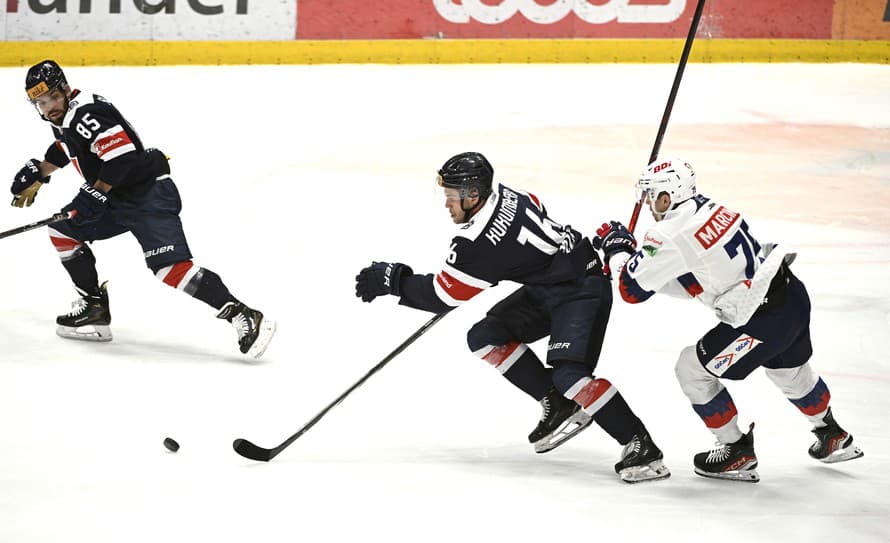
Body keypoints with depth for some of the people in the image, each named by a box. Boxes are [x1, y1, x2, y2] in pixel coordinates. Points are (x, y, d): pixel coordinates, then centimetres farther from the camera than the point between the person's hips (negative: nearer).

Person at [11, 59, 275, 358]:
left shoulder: (85, 112, -19)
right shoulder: (65, 116, 13)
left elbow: (122, 154, -30)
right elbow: (64, 149, 35)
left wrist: (96, 192, -27)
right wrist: (37, 174, 27)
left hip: (149, 196, -11)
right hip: (116, 199, 11)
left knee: (170, 266, -24)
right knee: (62, 230, 14)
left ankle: (244, 317, -30)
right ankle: (94, 308, 19)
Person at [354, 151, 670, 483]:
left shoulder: (479, 244, -28)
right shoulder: (498, 194, -5)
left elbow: (442, 296, -17)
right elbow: (535, 208, 19)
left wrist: (393, 279, -6)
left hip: (583, 289, -10)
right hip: (547, 287, 10)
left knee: (569, 373, -26)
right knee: (485, 337, 4)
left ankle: (641, 448, -21)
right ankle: (559, 407, 10)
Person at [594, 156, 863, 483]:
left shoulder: (671, 234, -17)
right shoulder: (709, 209, 9)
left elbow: (632, 288, -8)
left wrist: (618, 249, 8)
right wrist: (631, 254, 16)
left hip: (764, 319, -9)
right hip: (792, 294, 9)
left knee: (692, 370, 8)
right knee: (791, 371, 34)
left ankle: (738, 454, 17)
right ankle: (834, 438, 55)